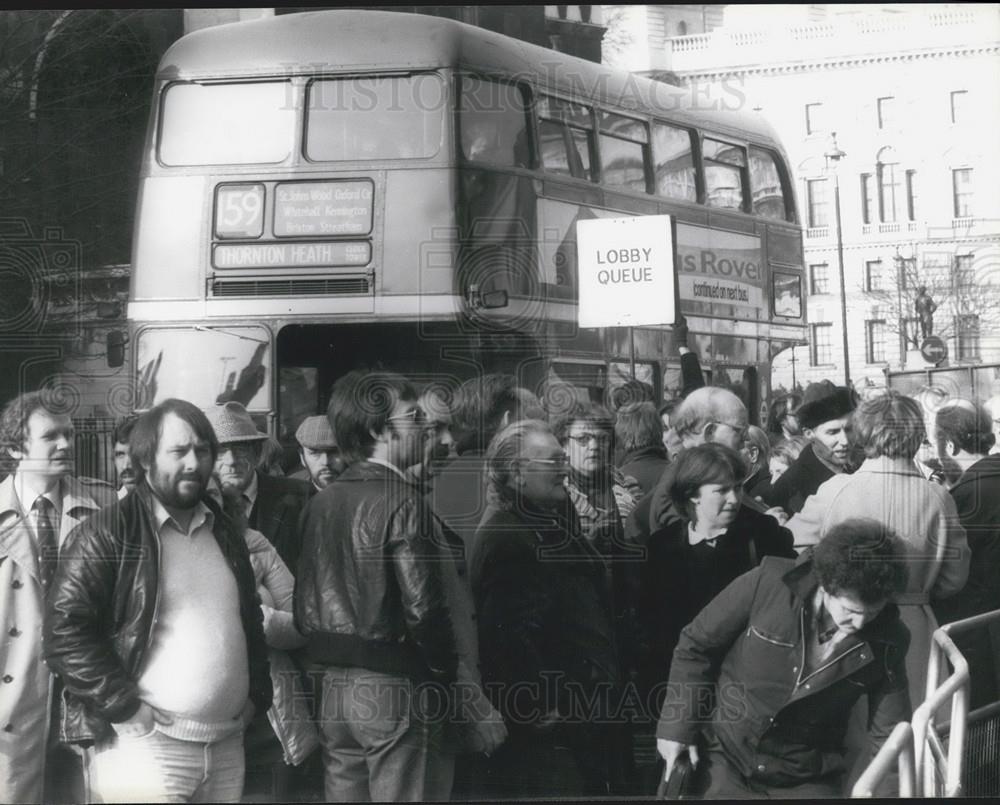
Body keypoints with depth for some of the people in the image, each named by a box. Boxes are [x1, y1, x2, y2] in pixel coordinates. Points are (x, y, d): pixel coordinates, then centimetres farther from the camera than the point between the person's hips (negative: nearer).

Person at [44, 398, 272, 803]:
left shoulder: (225, 533, 15)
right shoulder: (106, 534, -7)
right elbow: (65, 629, -13)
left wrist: (255, 693, 13)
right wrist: (125, 709, -16)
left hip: (228, 746, 6)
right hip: (146, 748, -6)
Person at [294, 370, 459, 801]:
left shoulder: (320, 502, 8)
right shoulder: (403, 502, -14)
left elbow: (304, 603, 11)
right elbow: (422, 607, -19)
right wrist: (445, 671, -4)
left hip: (334, 686, 7)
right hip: (394, 686, -7)